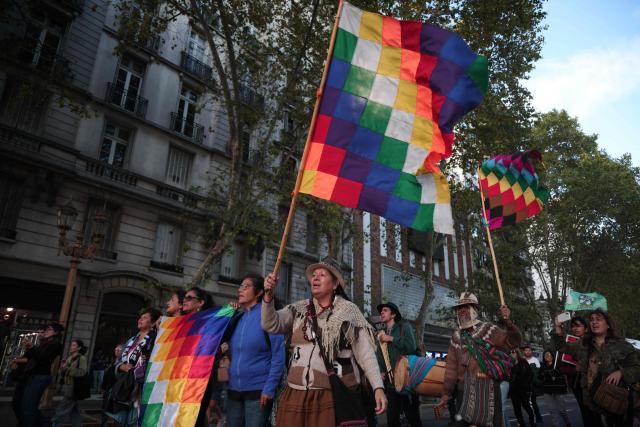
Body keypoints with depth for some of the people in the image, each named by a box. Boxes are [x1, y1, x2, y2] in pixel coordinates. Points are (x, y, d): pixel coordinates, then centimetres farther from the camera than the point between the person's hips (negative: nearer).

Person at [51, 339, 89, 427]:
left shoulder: (82, 358, -8)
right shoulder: (69, 358, 13)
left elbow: (82, 372, -20)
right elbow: (62, 374, 17)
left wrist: (67, 369, -20)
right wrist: (62, 368, -5)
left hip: (74, 388, -8)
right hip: (67, 386, 8)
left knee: (62, 409, -6)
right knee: (74, 411, 12)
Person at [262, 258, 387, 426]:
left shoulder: (349, 310, -2)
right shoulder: (299, 309, 8)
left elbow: (365, 353, -4)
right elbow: (271, 325, -2)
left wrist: (378, 387, -12)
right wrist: (268, 295, -17)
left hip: (334, 395, -3)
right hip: (296, 394, 3)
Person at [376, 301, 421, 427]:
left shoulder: (404, 326, 3)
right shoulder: (382, 333, 19)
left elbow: (411, 346, -13)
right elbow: (380, 356, 20)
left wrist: (391, 339, -9)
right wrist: (381, 371, 4)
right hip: (390, 381, 5)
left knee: (412, 416, -2)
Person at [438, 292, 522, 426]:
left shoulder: (488, 329, -2)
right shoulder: (456, 337, 8)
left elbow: (513, 342, -12)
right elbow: (452, 367, 8)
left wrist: (507, 322, -30)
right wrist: (446, 393, 5)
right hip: (464, 391, 4)